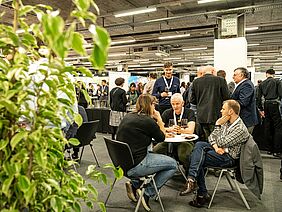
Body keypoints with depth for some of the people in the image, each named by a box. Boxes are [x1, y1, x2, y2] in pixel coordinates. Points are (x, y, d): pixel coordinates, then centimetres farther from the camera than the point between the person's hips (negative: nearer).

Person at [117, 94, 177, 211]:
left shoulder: (128, 116, 8)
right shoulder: (148, 121, -14)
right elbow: (161, 138, 1)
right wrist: (159, 119, 7)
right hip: (134, 166, -8)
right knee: (173, 164, 6)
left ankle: (134, 184, 18)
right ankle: (148, 193, 6)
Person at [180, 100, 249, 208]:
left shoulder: (240, 129, -16)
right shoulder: (226, 122, 11)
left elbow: (221, 143, -22)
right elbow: (212, 136, 9)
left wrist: (218, 125, -14)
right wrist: (215, 146, -12)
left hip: (228, 157, -8)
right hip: (219, 150, 8)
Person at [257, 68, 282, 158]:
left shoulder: (262, 84, 12)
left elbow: (259, 97, 10)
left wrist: (261, 109, 14)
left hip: (266, 105, 4)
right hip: (274, 104, -4)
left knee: (268, 128, 10)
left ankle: (270, 149, 17)